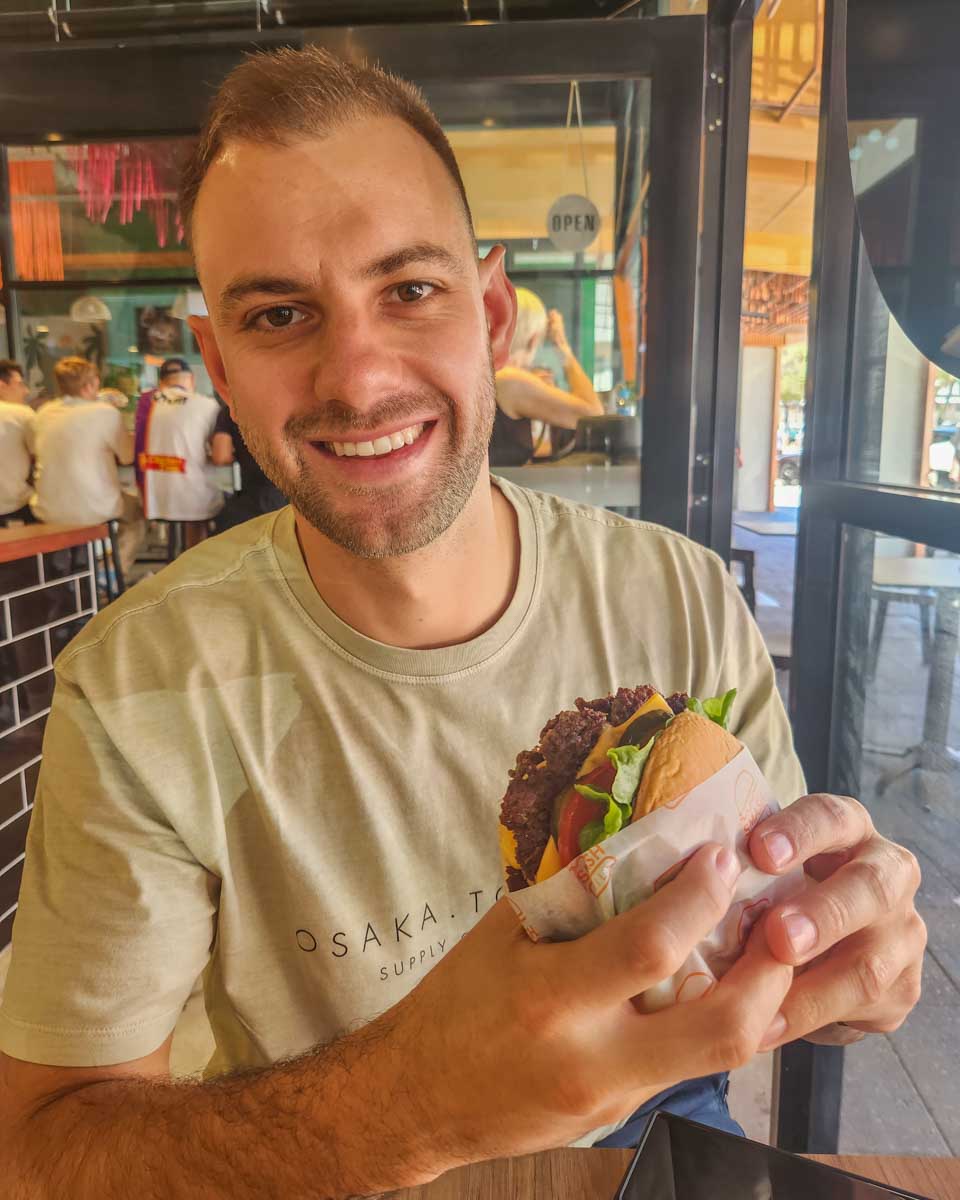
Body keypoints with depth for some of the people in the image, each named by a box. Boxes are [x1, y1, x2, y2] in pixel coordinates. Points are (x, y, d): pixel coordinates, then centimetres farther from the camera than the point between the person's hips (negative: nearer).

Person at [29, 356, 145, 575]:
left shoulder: (44, 413, 3)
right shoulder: (106, 412, -13)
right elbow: (128, 457, -3)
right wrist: (130, 437, 16)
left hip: (48, 512, 5)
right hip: (93, 512, -5)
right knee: (136, 509, 26)